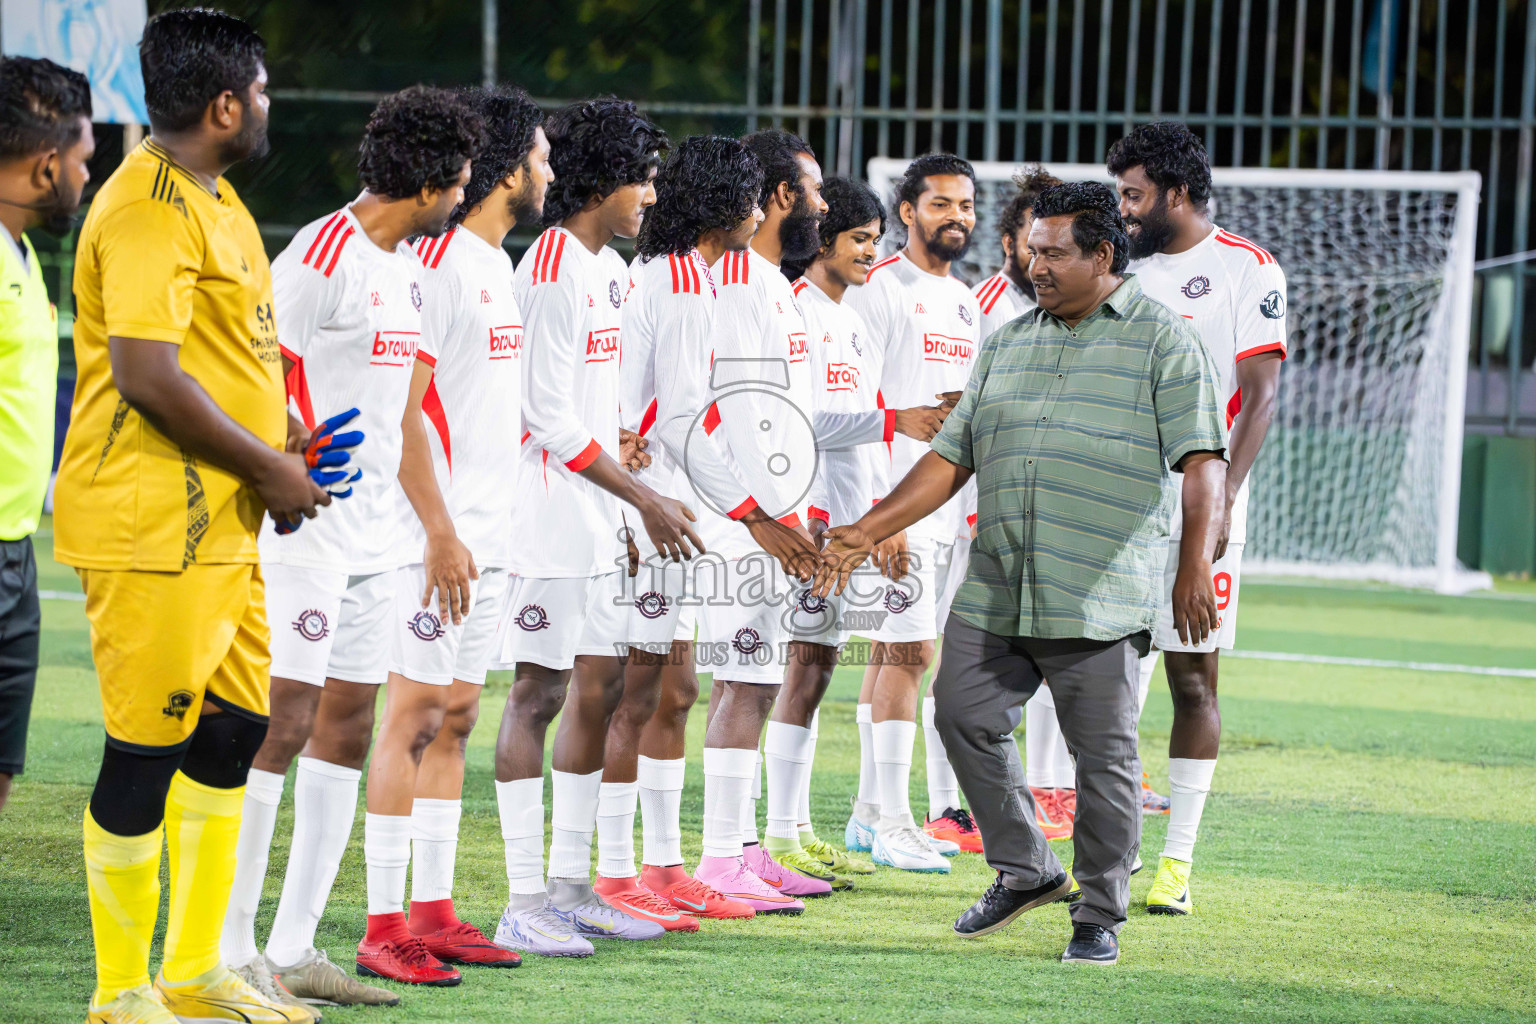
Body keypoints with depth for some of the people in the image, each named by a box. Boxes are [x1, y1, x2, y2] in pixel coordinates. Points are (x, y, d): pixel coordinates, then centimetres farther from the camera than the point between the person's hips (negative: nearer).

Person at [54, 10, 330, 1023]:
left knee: (233, 729, 14)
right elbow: (147, 376, -24)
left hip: (222, 522, 11)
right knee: (145, 749, -4)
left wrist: (283, 438, 13)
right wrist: (266, 469, -15)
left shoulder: (211, 199, 16)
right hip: (152, 530, -10)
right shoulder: (148, 210, -17)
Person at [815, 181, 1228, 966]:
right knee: (964, 715, 4)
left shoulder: (1161, 341, 0)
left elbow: (1201, 459, -8)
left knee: (1104, 753, -2)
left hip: (1100, 598, -6)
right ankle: (1025, 871, 21)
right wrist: (867, 534, 10)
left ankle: (1100, 917, 10)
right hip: (995, 590, 6)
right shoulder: (1008, 343, 18)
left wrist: (1195, 562, -21)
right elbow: (951, 457, 18)